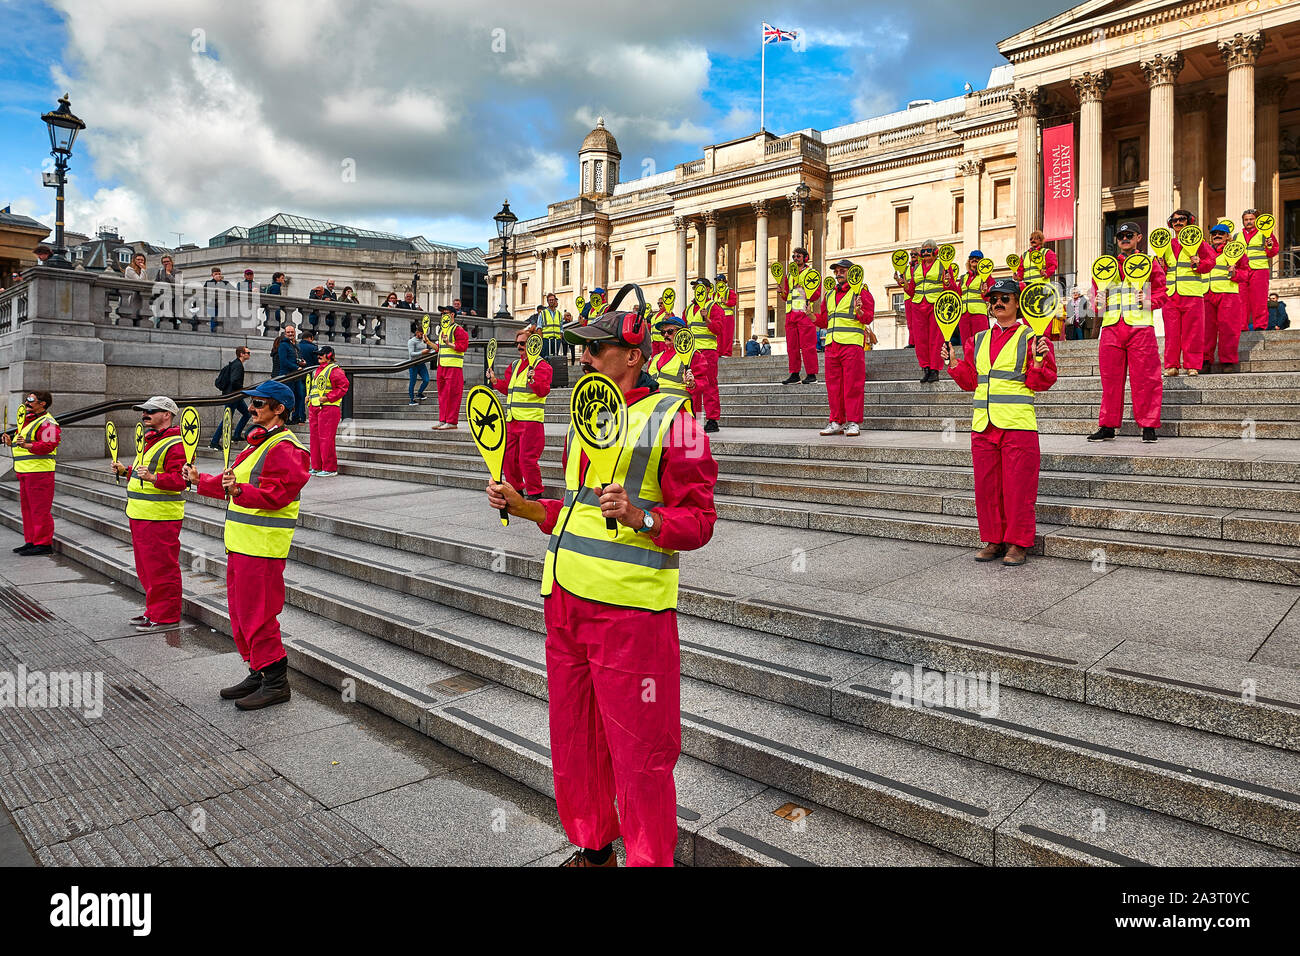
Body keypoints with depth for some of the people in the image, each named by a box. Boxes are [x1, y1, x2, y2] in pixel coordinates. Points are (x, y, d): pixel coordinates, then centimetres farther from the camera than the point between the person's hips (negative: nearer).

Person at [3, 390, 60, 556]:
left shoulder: (47, 423, -12)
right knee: (27, 508, 15)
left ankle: (43, 544, -3)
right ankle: (31, 541, 23)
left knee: (40, 509, -8)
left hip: (39, 472, -11)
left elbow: (48, 445, -24)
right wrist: (11, 441, 14)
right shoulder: (29, 420, 20)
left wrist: (26, 445, -35)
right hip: (25, 472, 11)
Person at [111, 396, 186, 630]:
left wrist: (153, 478, -35)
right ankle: (153, 611, 29)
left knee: (161, 568, -4)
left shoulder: (175, 445, -15)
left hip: (160, 518, -11)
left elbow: (180, 480, -24)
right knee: (145, 567, 18)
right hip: (140, 515, 11)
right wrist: (124, 471, 15)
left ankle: (166, 617, 5)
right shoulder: (150, 441, 18)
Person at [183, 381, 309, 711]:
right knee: (240, 610, 16)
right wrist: (200, 480, 31)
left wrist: (239, 491, -37)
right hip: (242, 542, 11)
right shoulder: (258, 444, 18)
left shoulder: (285, 449, -15)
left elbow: (275, 495, -25)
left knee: (257, 613, -6)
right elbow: (233, 483, 27)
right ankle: (258, 673, 27)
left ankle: (275, 681, 4)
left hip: (263, 546, -11)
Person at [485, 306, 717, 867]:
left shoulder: (671, 420, -8)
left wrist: (638, 516, -27)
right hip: (566, 600, 8)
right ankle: (593, 847, 39)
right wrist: (520, 505, 11)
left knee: (637, 749, 2)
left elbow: (698, 519, -11)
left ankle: (649, 859, 24)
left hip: (630, 609, -8)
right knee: (573, 737, 19)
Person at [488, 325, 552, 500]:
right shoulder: (514, 366, 19)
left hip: (531, 420, -8)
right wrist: (494, 379, 13)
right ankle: (515, 489, 27)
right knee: (509, 456, 11)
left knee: (527, 458, -10)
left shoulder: (542, 366, -5)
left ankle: (534, 493, 2)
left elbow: (543, 390, -17)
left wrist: (532, 379, -32)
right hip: (512, 419, 8)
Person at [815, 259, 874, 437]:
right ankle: (837, 422, 12)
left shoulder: (861, 292, 5)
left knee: (852, 384, -7)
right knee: (833, 384, 5)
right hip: (831, 345, 6)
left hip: (852, 344, -6)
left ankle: (853, 423, -3)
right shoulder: (829, 295, 23)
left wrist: (859, 312, -23)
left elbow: (869, 317, -3)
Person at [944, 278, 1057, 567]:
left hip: (1017, 423, -5)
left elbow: (1041, 382, -2)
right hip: (982, 424, 5)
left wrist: (1038, 361, -19)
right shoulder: (980, 339, 16)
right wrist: (953, 364, 6)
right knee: (986, 485, 8)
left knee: (1017, 486, -2)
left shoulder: (1030, 337, 2)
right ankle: (994, 540, 20)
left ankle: (1017, 544, 9)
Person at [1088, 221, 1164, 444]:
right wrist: (1098, 304, 0)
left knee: (1144, 378, -3)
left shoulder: (1149, 263, 11)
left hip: (1140, 327, -3)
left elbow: (1161, 290, 7)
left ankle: (1148, 426, 4)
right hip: (1111, 327, 3)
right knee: (1110, 378, 4)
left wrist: (1150, 302, -12)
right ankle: (1107, 426, 10)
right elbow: (1095, 292, 21)